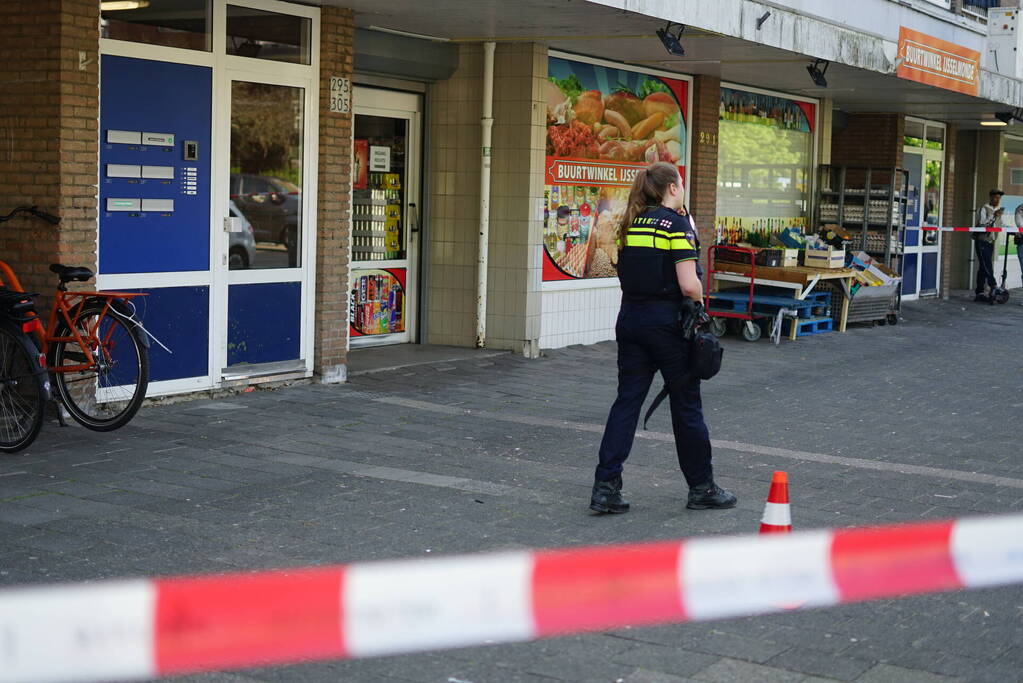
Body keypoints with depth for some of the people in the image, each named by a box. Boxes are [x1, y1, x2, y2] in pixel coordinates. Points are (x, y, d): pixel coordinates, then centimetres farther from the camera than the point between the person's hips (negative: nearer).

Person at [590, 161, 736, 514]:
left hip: (630, 318, 6)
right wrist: (699, 300, 1)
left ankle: (605, 486, 0)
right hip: (667, 322, -6)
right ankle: (701, 488, 19)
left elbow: (626, 272, 12)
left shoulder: (630, 224, 8)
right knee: (686, 406, 7)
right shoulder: (677, 224, -12)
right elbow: (689, 286, -18)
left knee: (626, 401, 6)